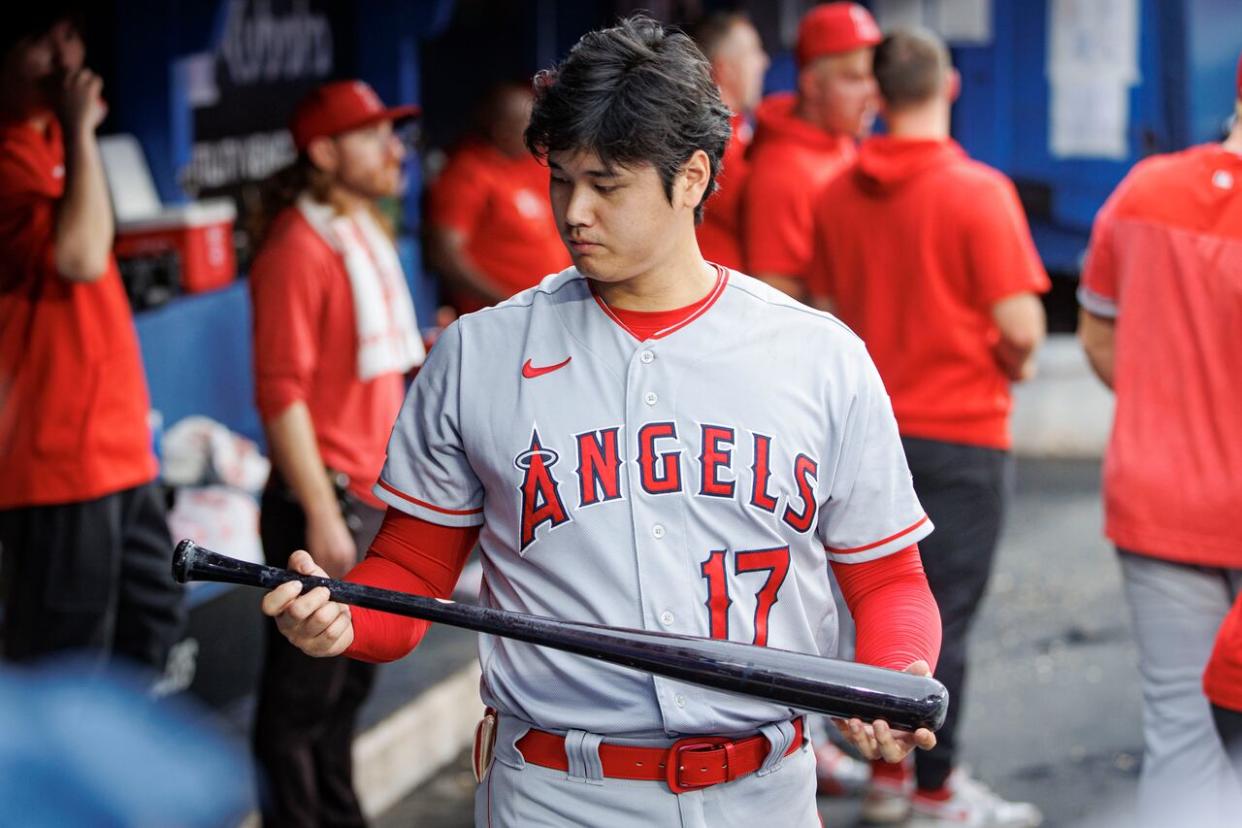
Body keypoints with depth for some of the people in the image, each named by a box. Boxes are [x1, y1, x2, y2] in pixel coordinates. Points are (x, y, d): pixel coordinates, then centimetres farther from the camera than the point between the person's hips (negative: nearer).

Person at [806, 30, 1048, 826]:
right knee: (947, 616, 2)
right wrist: (1014, 363, 2)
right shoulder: (979, 191, -15)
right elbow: (1021, 324, -18)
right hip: (962, 431, -5)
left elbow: (827, 312, 7)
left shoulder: (839, 193, 0)